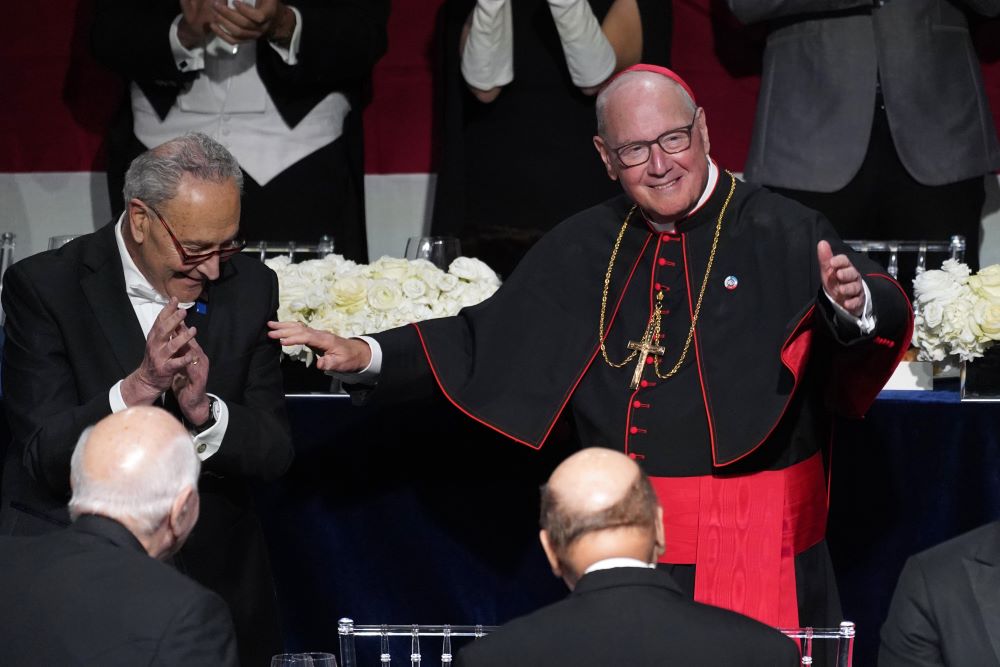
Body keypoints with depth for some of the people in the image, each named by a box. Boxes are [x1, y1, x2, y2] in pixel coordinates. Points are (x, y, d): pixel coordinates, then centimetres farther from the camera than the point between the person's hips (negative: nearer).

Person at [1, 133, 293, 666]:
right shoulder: (44, 287, -13)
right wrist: (136, 387, -32)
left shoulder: (250, 287, -2)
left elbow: (275, 454, -5)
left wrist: (204, 410, -24)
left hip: (214, 577, 3)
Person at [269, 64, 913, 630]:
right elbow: (486, 337, 13)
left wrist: (856, 303, -41)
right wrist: (367, 354, 3)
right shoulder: (586, 248, 8)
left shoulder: (780, 232, -6)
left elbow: (883, 320, -17)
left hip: (752, 543, -4)